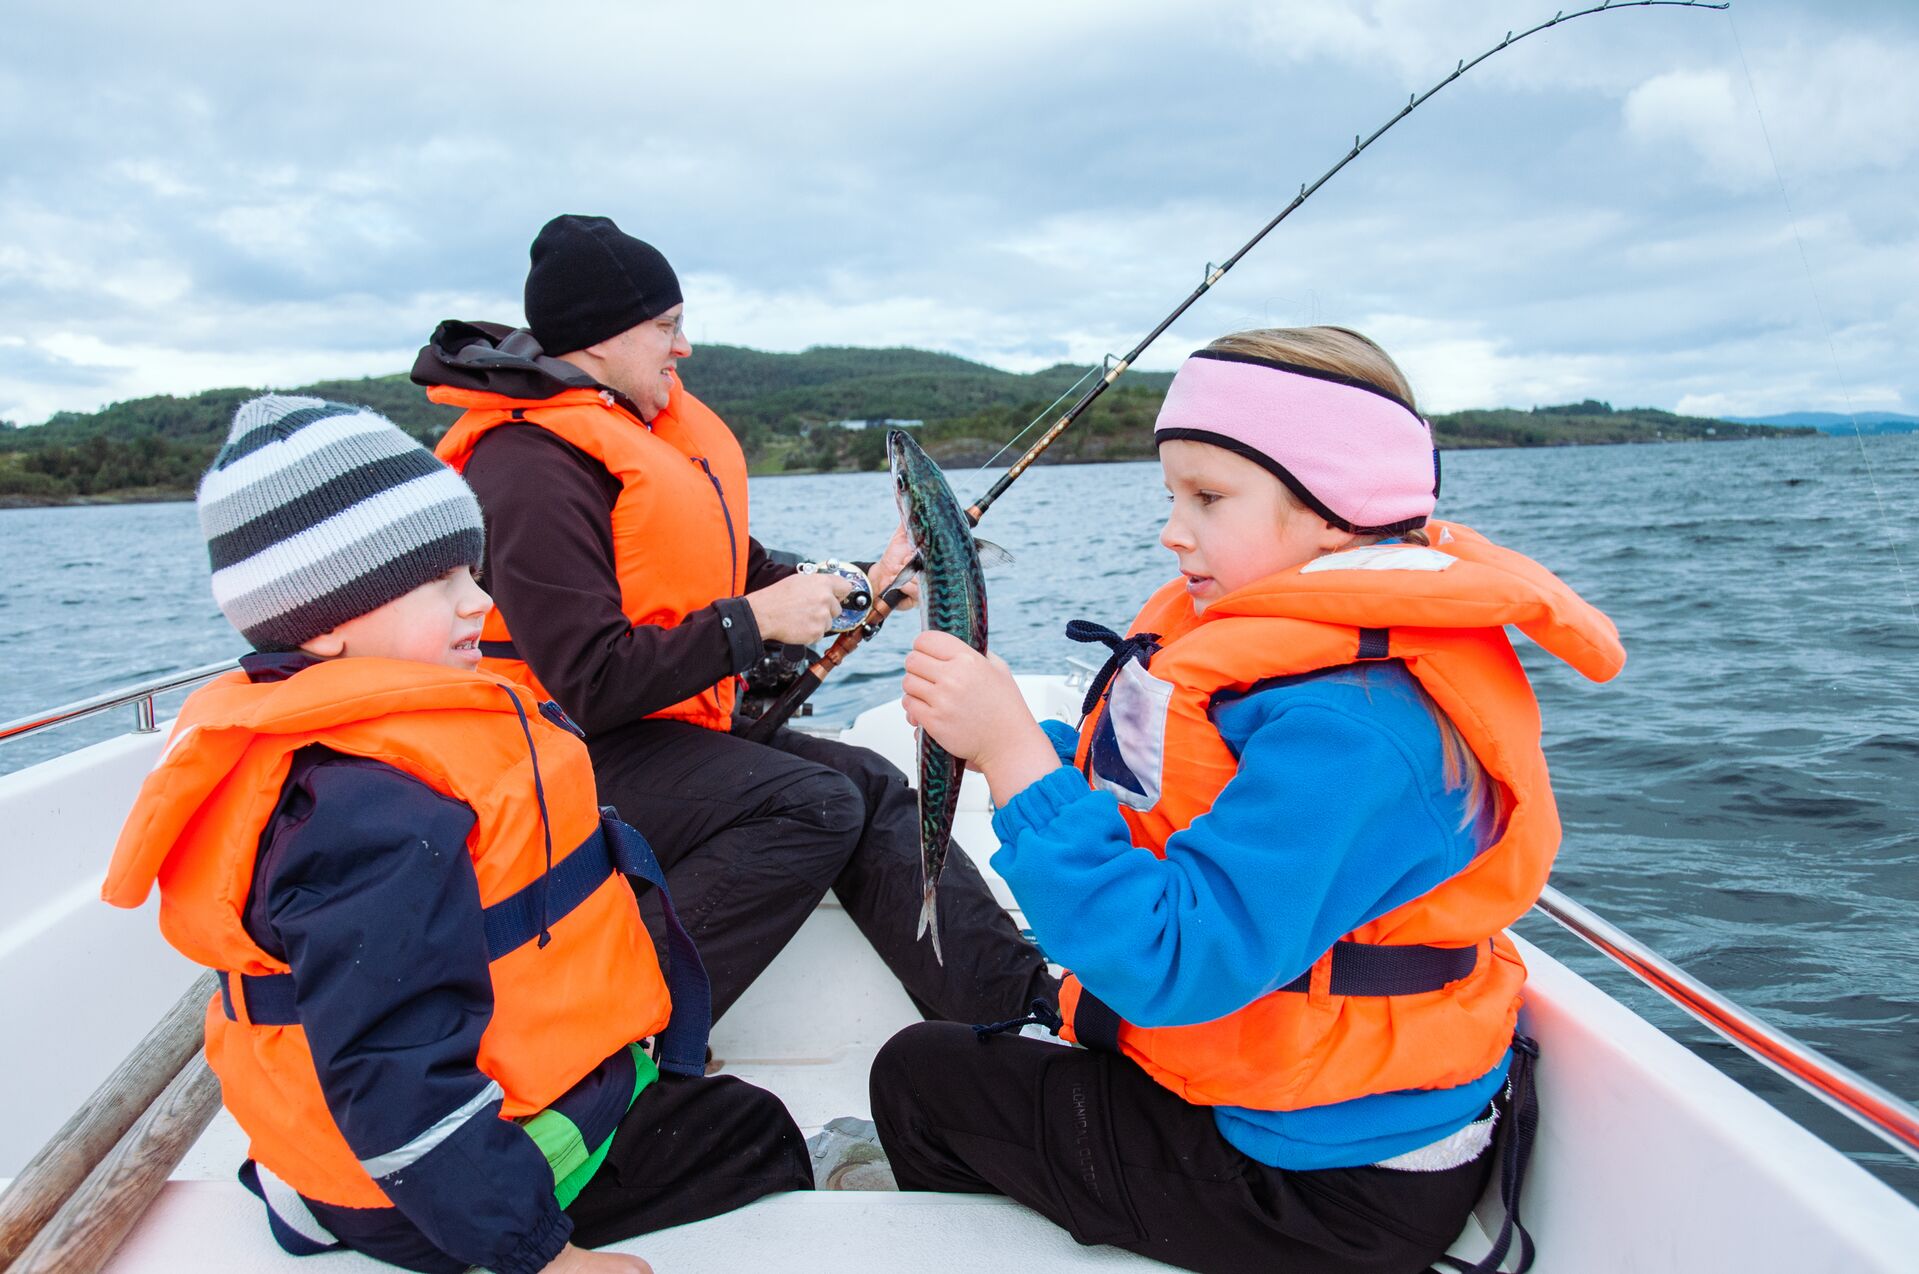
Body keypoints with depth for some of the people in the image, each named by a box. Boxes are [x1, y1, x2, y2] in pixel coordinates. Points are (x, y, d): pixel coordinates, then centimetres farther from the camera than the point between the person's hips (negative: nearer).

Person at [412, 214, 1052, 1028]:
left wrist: (859, 584, 4)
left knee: (870, 784, -5)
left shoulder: (653, 425, 13)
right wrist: (753, 621, -22)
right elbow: (591, 685, -25)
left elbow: (729, 578, 17)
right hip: (571, 758, -9)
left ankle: (1027, 1001, -6)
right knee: (815, 806, -23)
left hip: (671, 723, 9)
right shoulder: (532, 470, -19)